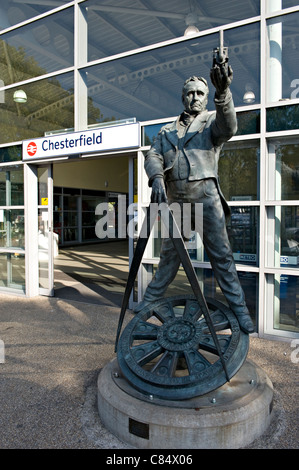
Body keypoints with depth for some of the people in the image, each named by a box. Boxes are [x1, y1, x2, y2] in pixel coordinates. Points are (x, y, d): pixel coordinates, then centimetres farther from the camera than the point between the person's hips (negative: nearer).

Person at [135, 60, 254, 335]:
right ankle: (151, 300, 24)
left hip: (205, 197, -3)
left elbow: (228, 127, -14)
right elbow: (153, 156, 6)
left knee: (221, 254, -4)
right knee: (169, 253, 12)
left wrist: (223, 91, -32)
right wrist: (157, 178, -17)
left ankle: (239, 310, 3)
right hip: (175, 199, 3)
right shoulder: (167, 131, 20)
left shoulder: (212, 122, 10)